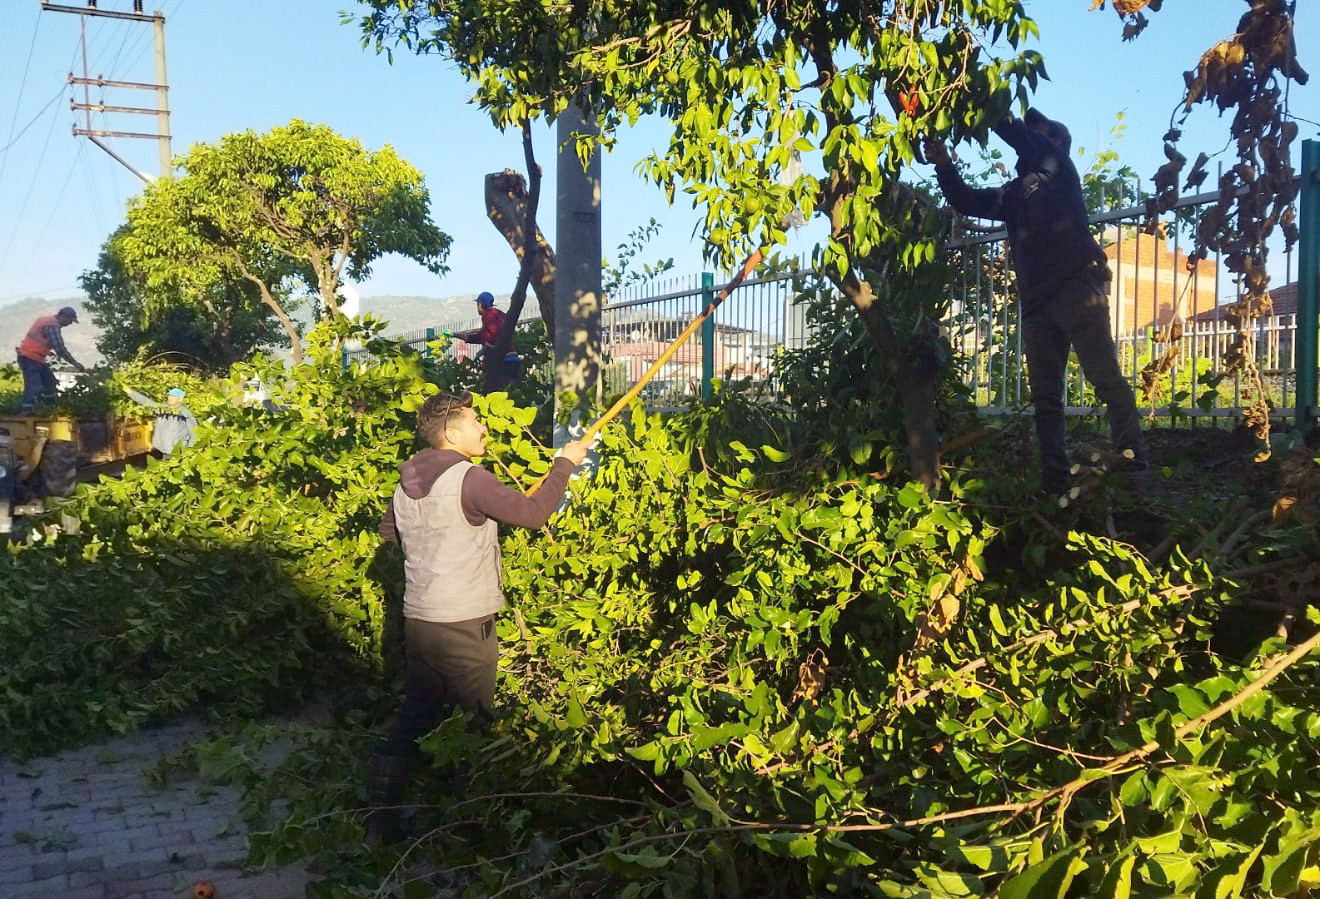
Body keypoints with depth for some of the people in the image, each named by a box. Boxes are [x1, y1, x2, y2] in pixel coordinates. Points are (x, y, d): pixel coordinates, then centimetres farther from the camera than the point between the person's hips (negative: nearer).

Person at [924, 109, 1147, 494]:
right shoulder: (1013, 194, 25)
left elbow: (1020, 136, -4)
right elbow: (966, 201, 24)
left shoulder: (1059, 167, 9)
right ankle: (1054, 481, 4)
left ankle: (1134, 466, -15)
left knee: (1106, 379, -12)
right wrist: (944, 166, 11)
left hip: (1077, 287, -6)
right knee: (1045, 397, 2)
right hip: (1036, 302, 7)